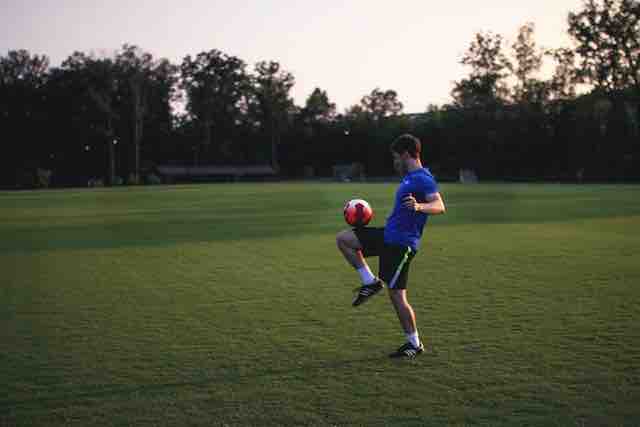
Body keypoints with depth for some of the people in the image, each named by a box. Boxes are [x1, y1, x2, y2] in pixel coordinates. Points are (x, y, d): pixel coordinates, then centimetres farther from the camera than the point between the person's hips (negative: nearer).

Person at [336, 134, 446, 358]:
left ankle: (415, 344, 10)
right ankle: (371, 282, 9)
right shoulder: (409, 177, 15)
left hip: (401, 244, -9)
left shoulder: (423, 178, -16)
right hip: (388, 235, 9)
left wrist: (419, 207, -49)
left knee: (396, 295, -5)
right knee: (343, 238, 6)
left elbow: (439, 206, -31)